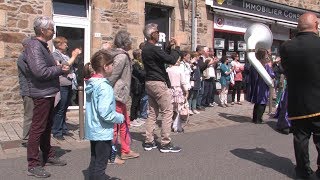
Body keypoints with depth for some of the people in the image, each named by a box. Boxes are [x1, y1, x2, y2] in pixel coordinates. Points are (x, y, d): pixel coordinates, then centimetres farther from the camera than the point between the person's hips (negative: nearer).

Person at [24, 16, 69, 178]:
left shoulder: (42, 45, 14)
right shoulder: (34, 46, -17)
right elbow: (40, 72, -26)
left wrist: (59, 67, 5)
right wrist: (59, 70, -15)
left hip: (49, 93, 10)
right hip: (41, 94, -10)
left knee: (47, 127, 18)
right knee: (37, 128, -2)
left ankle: (48, 155, 32)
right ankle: (33, 165, 7)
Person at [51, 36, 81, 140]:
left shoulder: (65, 55, 17)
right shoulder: (55, 55, -6)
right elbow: (65, 66, -17)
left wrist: (75, 55, 14)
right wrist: (73, 56, -12)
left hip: (69, 85, 8)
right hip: (62, 86, -8)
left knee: (64, 109, 15)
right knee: (59, 110, -3)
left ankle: (63, 129, 24)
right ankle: (56, 132, 6)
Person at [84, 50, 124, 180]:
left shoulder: (91, 82, 5)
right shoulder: (104, 86, -22)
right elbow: (105, 112, -27)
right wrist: (120, 118, -13)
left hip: (93, 130, 9)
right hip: (103, 131, -9)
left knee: (94, 161, 21)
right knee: (101, 165, 4)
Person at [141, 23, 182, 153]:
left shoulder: (145, 49, 13)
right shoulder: (153, 49, -17)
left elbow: (162, 57, 22)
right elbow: (172, 60, -20)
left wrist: (169, 47, 13)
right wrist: (176, 47, -5)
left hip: (149, 83, 10)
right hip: (158, 83, -10)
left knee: (152, 112, 12)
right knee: (167, 112, -3)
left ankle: (149, 142, 15)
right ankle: (165, 144, 0)